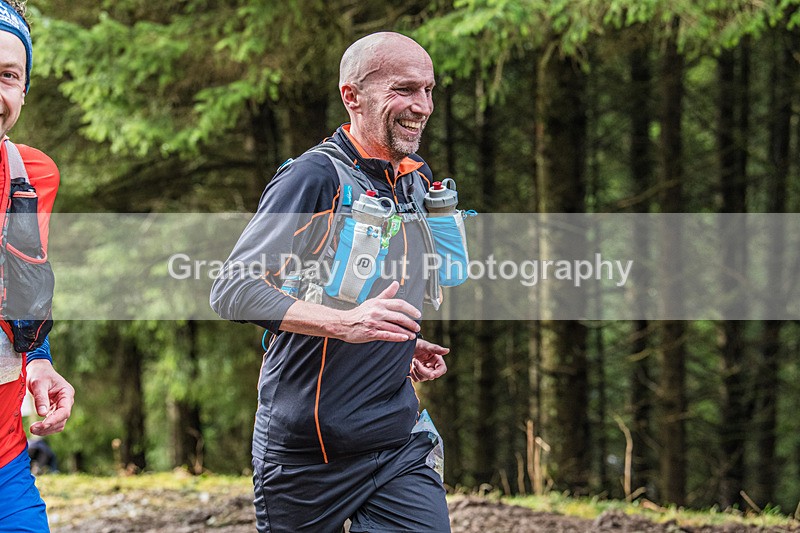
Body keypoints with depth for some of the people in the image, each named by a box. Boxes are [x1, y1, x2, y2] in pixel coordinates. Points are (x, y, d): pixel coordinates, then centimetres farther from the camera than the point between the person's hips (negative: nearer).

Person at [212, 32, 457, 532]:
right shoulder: (315, 177, -12)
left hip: (400, 442, 6)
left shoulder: (418, 180, 12)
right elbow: (233, 289, -19)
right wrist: (343, 323, -30)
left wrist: (407, 346, 12)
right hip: (305, 448, -6)